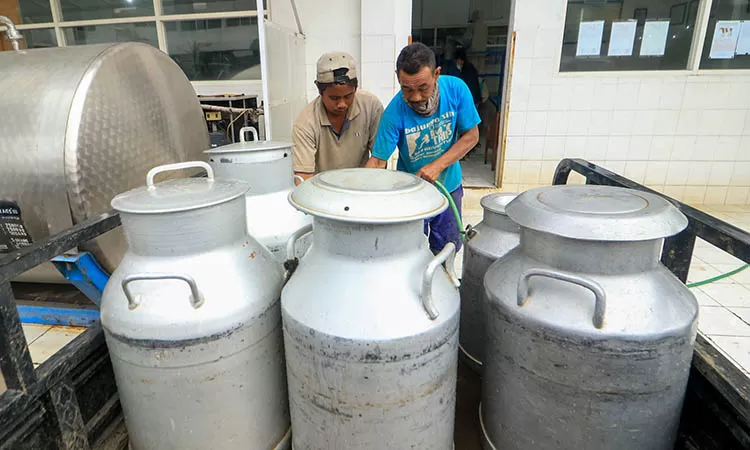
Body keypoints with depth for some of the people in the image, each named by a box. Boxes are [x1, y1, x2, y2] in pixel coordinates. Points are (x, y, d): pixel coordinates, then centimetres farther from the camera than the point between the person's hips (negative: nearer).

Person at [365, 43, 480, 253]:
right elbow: (377, 160, -21)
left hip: (449, 185, 2)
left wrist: (437, 166, -23)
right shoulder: (395, 113, -24)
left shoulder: (455, 89, -18)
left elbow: (471, 136, -11)